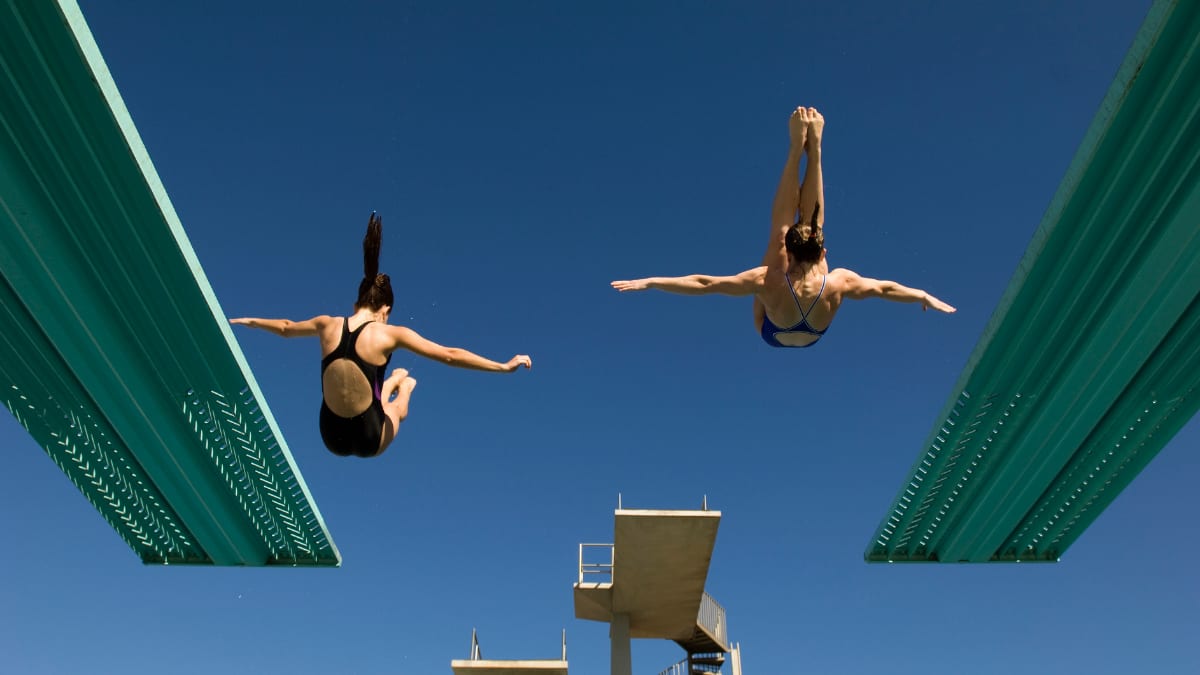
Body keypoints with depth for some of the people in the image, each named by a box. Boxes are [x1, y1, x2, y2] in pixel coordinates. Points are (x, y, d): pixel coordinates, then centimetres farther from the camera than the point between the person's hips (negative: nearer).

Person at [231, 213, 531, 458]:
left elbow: (286, 328, 20)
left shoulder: (327, 325, -1)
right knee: (407, 380, 30)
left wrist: (251, 321, 40)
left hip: (332, 439, 4)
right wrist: (505, 365, -11)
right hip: (370, 442, -4)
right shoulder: (391, 334, -13)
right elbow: (449, 355, -15)